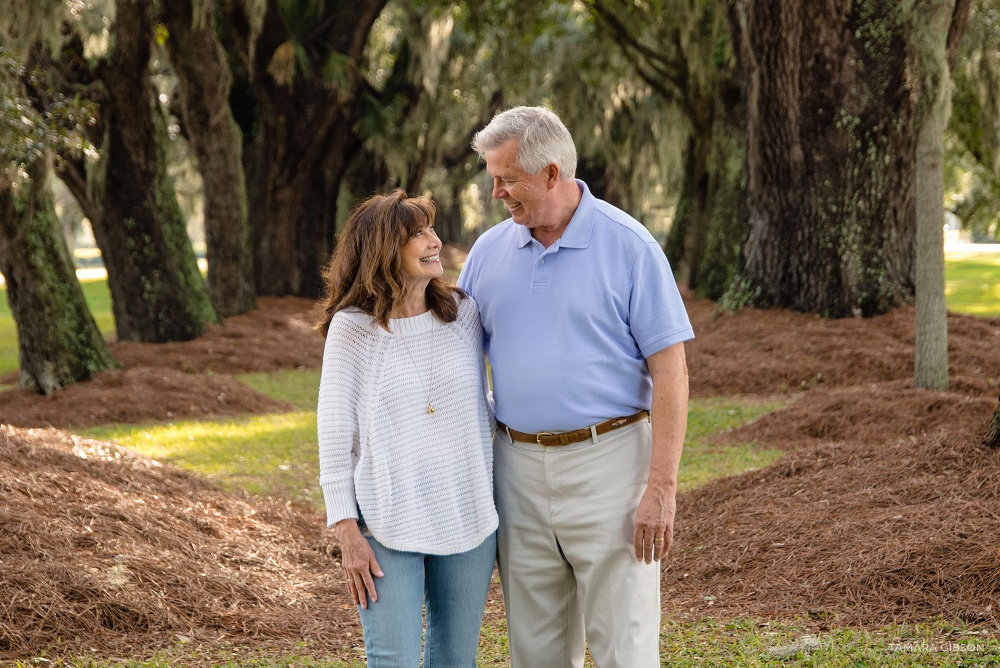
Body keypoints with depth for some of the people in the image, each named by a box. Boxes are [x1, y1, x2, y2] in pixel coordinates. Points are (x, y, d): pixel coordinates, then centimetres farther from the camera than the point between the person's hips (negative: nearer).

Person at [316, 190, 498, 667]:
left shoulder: (463, 313, 3)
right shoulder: (352, 329, -7)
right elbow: (335, 434, -4)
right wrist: (346, 532, -9)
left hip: (467, 516, 3)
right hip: (388, 522, -3)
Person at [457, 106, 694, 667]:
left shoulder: (629, 246, -7)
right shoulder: (490, 250, 7)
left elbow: (671, 370, -9)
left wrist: (662, 487, -15)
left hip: (608, 461, -5)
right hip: (518, 468, 5)